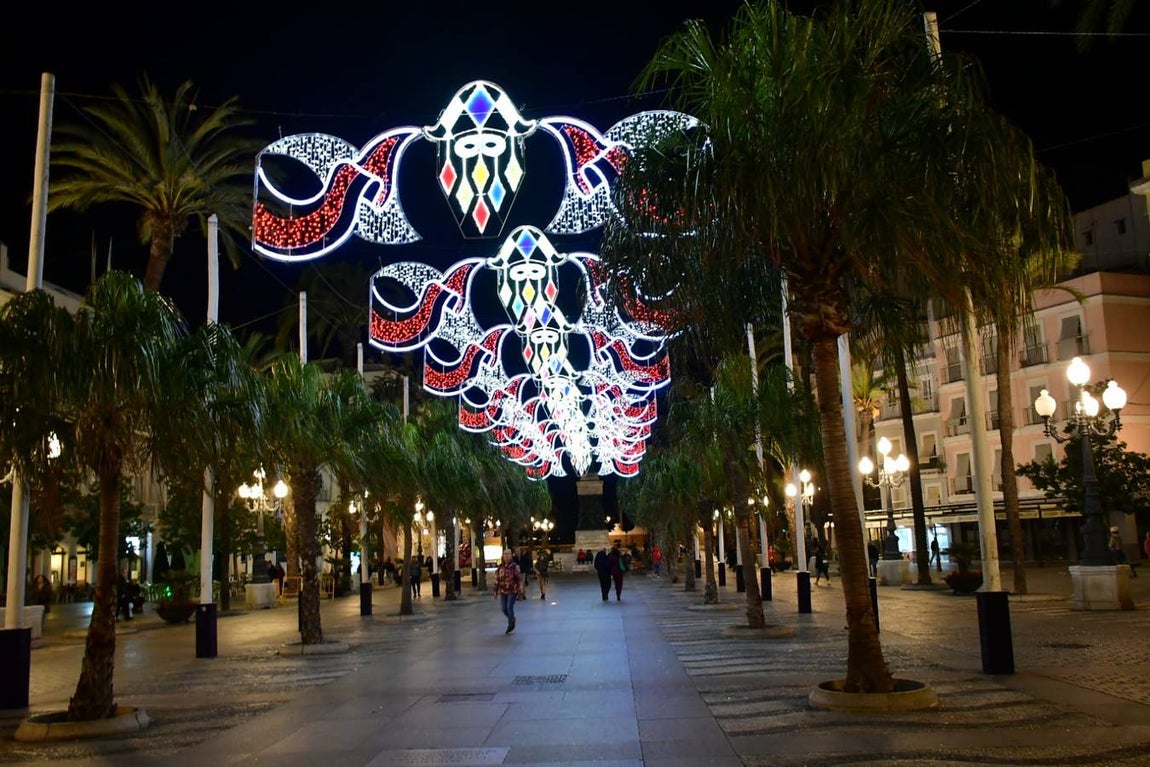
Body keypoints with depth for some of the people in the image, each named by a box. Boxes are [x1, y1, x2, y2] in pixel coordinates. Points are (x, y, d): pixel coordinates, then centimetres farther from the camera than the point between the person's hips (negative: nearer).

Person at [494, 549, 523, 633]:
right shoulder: (500, 567, 4)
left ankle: (510, 625, 10)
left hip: (512, 591, -5)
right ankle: (512, 619, 33)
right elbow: (497, 579, 11)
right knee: (503, 608, 4)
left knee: (510, 607, -8)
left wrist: (520, 591, -11)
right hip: (503, 591, 5)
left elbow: (520, 579, -8)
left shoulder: (514, 566, -9)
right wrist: (496, 591, 11)